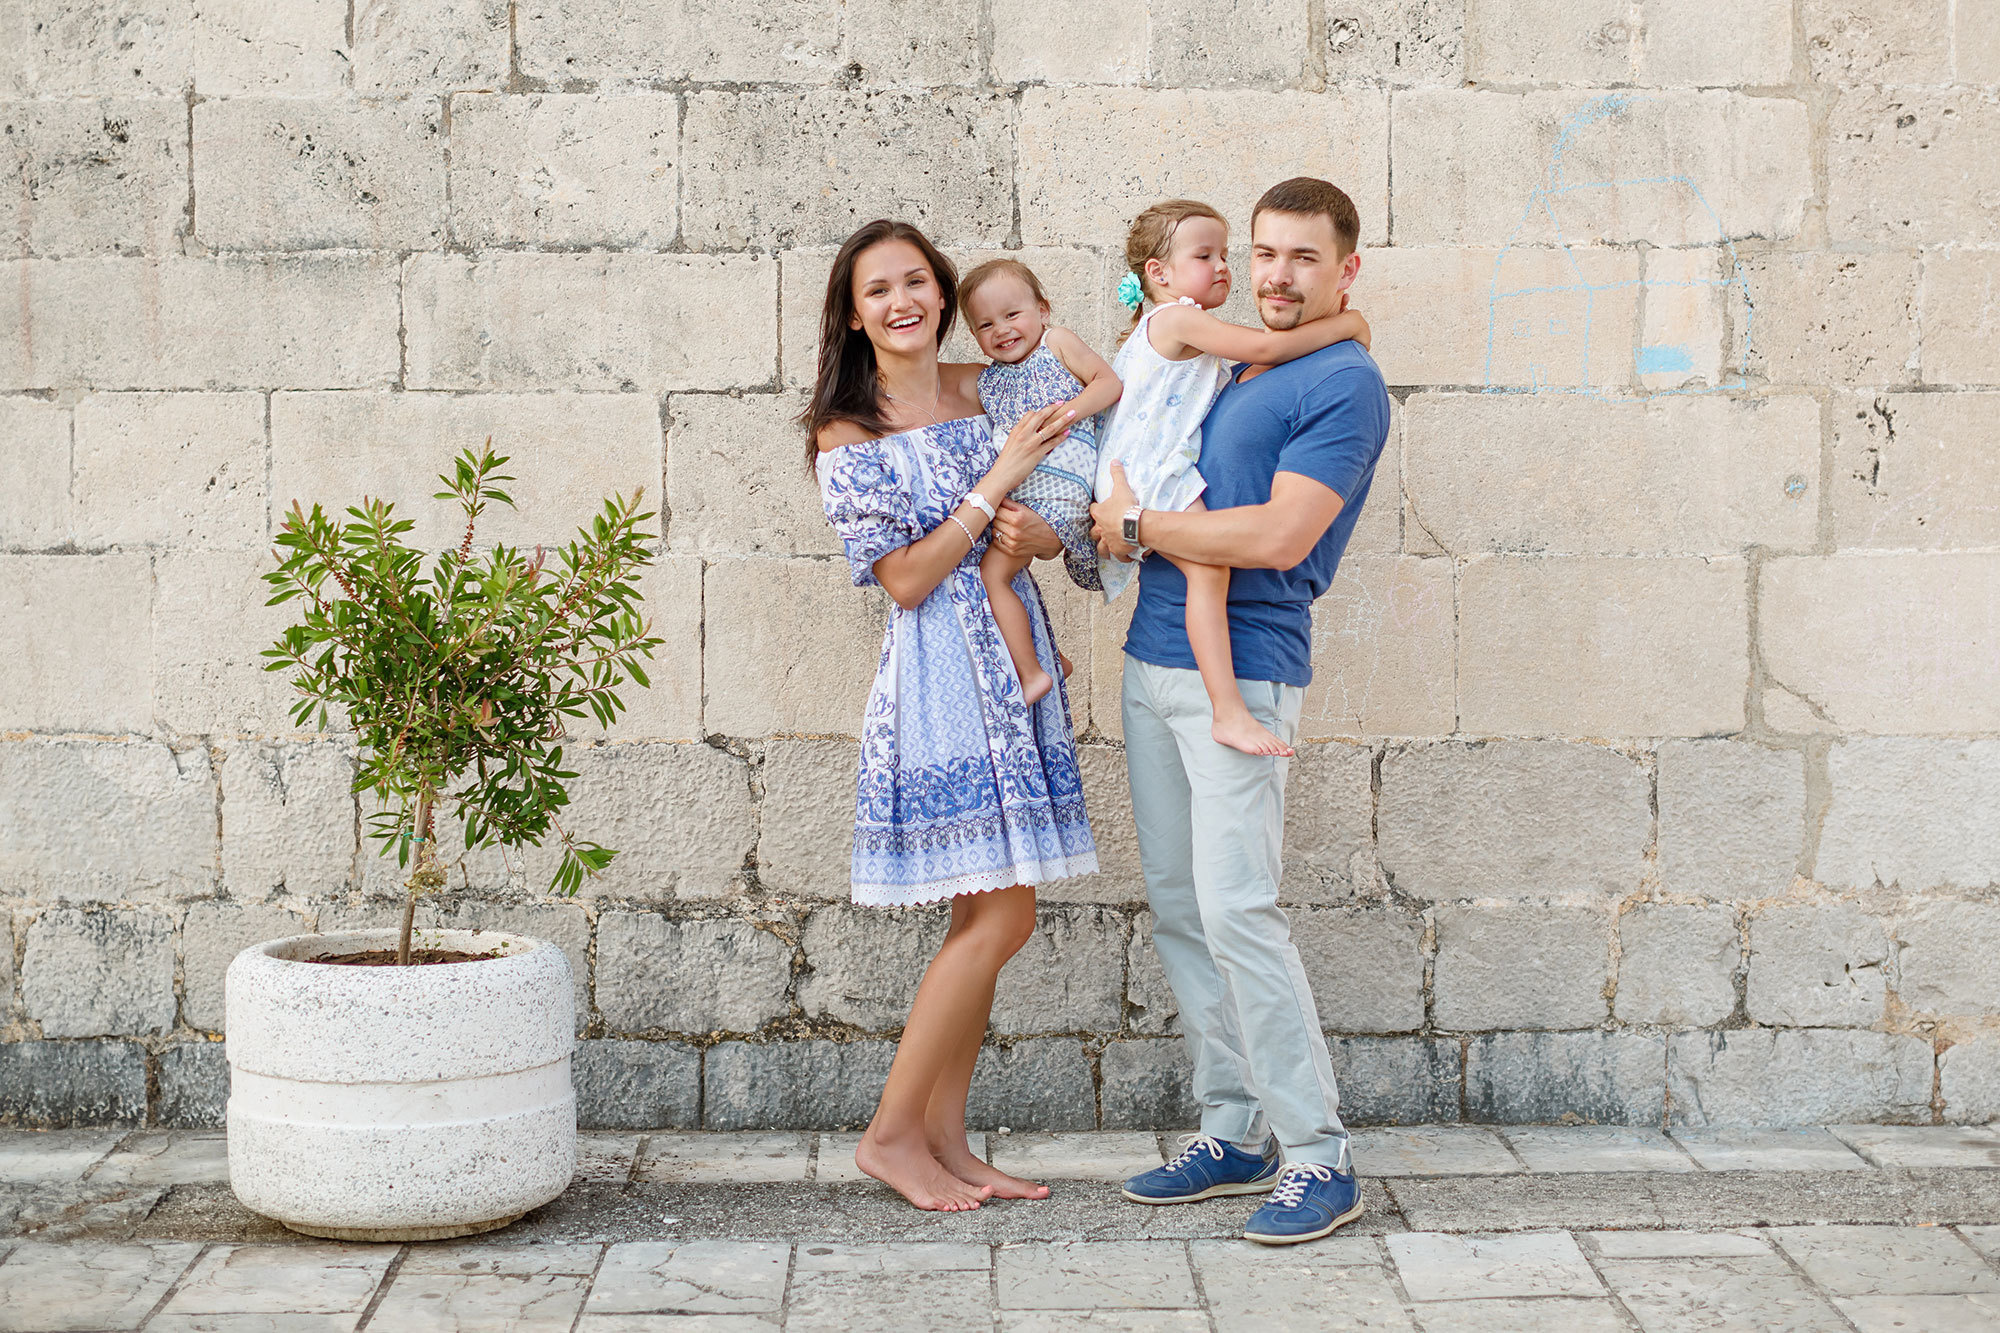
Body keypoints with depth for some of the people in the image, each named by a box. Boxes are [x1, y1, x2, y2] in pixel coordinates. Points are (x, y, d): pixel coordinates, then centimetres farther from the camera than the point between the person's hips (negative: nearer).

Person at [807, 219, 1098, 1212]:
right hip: (937, 675, -6)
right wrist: (999, 478, -13)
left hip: (1014, 661, 6)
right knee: (1001, 917, -9)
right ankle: (891, 1132, 4)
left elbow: (1055, 528, 14)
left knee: (984, 916, 7)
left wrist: (1034, 532, -10)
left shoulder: (986, 389, 10)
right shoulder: (846, 433, -6)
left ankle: (944, 1138, 16)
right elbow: (905, 578, -11)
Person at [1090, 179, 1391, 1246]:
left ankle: (1318, 1157, -3)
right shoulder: (1235, 372, 18)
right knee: (1176, 907, 10)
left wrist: (1138, 526, -10)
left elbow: (1277, 537, -20)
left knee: (1235, 910, -12)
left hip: (1240, 675, -9)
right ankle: (1234, 1132, 19)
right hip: (1156, 659, 9)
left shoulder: (1346, 384, -9)